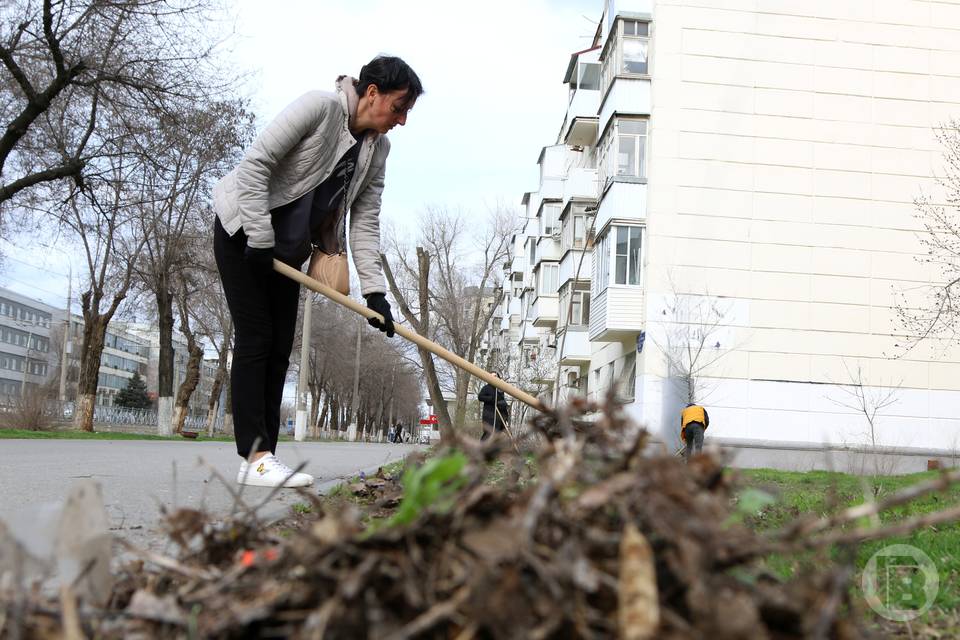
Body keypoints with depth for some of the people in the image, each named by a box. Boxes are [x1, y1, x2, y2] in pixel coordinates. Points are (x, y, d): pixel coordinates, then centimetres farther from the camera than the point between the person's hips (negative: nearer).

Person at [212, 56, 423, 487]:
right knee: (255, 339, -12)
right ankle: (255, 455, -13)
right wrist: (260, 239, -25)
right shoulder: (319, 107, -20)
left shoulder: (377, 148, 1)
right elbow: (254, 164, -23)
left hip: (287, 249, 7)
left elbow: (365, 222, -1)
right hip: (243, 231, -7)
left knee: (280, 348, 2)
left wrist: (374, 290, -12)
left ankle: (263, 460, 3)